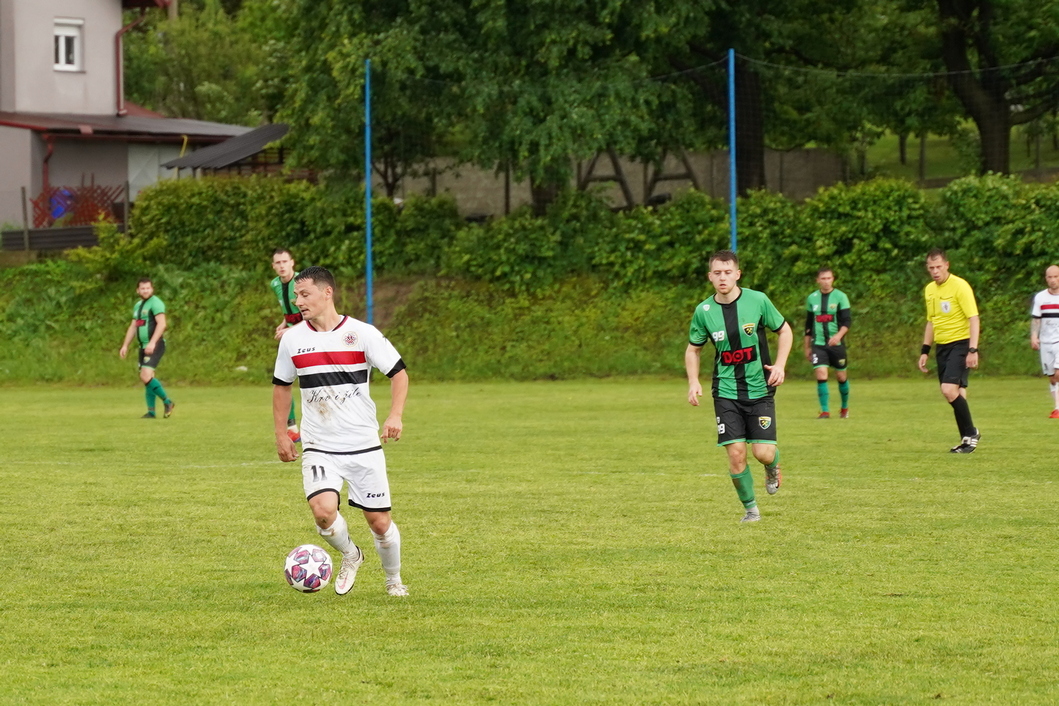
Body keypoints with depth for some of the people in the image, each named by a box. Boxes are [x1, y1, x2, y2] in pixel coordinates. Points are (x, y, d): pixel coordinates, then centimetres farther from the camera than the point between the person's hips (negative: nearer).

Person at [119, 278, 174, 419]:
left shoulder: (155, 303, -9)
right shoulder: (137, 306, 18)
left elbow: (161, 324, -19)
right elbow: (133, 327, 25)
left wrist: (152, 342, -27)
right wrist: (125, 345, 18)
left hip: (155, 346, -9)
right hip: (143, 347, 9)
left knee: (146, 377, -19)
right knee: (146, 378, 7)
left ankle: (167, 402, -6)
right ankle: (151, 411, 11)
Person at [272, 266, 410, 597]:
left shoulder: (362, 334, -7)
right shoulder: (292, 339, 3)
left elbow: (399, 372, -2)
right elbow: (281, 385, 17)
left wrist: (395, 415, -17)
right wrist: (281, 434, 12)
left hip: (364, 446, -1)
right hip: (319, 448, 1)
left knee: (379, 522, 3)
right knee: (323, 511, -23)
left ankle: (394, 580, 30)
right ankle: (349, 556, 8)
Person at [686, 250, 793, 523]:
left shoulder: (757, 301, -8)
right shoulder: (703, 312, -4)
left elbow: (785, 330, 6)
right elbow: (693, 349, 11)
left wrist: (780, 365, -7)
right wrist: (693, 382, -3)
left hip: (759, 390, -1)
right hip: (726, 393, 1)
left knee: (763, 452, -8)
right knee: (736, 453, -8)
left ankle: (773, 467, 31)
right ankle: (750, 508, 13)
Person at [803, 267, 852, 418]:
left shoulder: (840, 297, -2)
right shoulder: (812, 298, 8)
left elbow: (847, 320, -9)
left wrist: (839, 335, -27)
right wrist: (807, 347, 17)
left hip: (836, 343, -1)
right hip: (818, 344, 1)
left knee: (841, 376, 8)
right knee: (821, 375, -14)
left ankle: (845, 407, 30)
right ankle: (825, 411, -11)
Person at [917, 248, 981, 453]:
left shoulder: (959, 286, -12)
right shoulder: (929, 290, 11)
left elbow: (973, 319, -16)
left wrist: (973, 350, -23)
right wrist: (925, 351, 18)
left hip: (961, 344, -7)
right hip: (942, 346, 7)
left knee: (949, 390, -20)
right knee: (955, 395, 5)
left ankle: (970, 433, -7)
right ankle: (968, 438, 13)